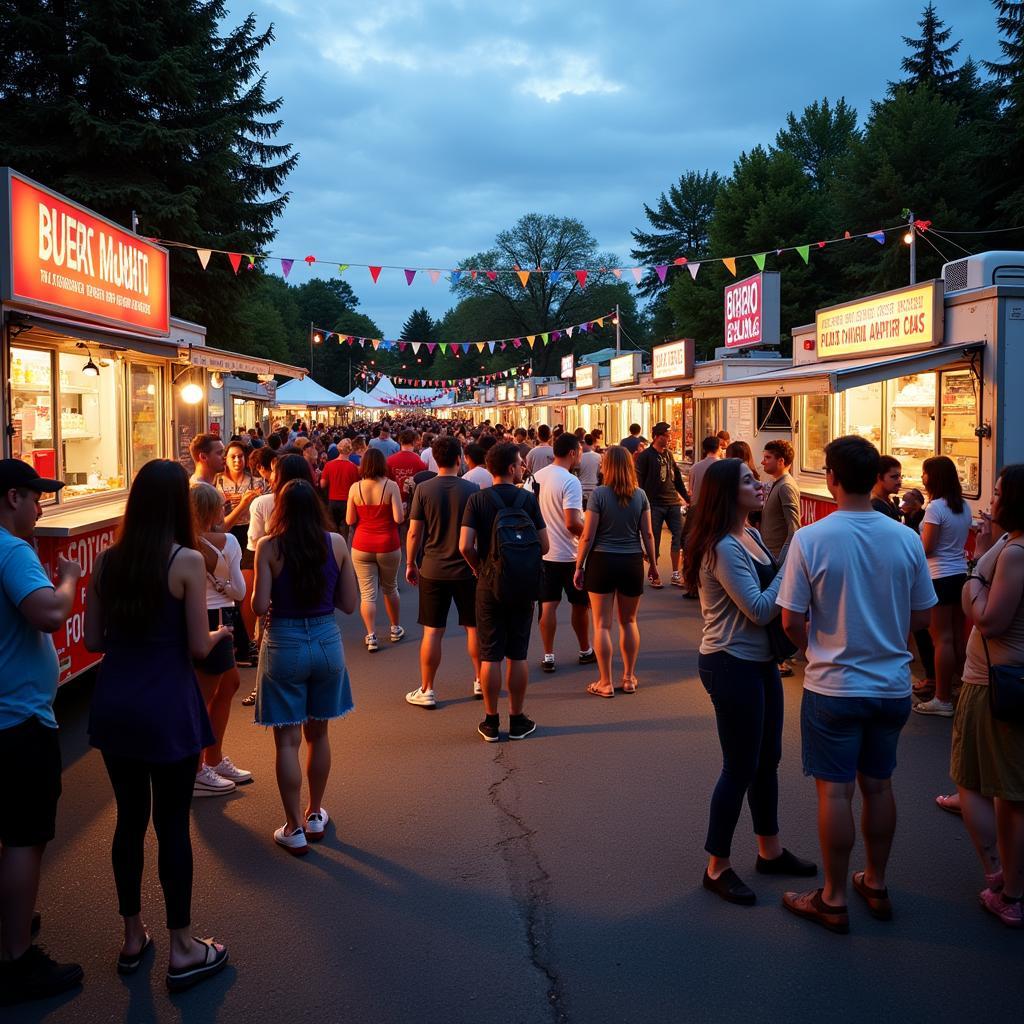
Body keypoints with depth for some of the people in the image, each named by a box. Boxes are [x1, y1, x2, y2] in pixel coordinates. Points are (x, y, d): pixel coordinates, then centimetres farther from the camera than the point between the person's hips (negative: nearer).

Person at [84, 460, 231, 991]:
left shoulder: (107, 560, 1)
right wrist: (219, 633, 11)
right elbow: (199, 647, -10)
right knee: (172, 823, 6)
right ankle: (181, 949, 17)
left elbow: (93, 640, 6)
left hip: (115, 702, 5)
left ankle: (132, 938, 30)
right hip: (166, 706, -5)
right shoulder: (186, 561, -13)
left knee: (130, 818, 16)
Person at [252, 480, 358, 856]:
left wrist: (281, 593, 7)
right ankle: (315, 815, 32)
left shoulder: (269, 547, -11)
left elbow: (259, 606, -13)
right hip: (326, 641, 3)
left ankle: (295, 828, 12)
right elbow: (349, 604, -1)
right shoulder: (336, 543, -4)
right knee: (318, 733, 18)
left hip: (285, 645, -3)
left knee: (287, 740, 7)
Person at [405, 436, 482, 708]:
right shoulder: (472, 489, -7)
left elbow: (414, 533, -6)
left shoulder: (423, 489, -8)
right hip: (466, 569, 1)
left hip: (433, 570, -1)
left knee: (432, 631, 5)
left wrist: (410, 564, 7)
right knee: (474, 627, 15)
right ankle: (481, 682, 26)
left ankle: (426, 691, 11)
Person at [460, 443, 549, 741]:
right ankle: (517, 720, 16)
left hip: (489, 585, 0)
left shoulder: (477, 500, -6)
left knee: (490, 656, 6)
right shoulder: (528, 499, -5)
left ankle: (491, 722, 11)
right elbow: (544, 545, -6)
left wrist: (479, 568, 5)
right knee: (518, 655, 9)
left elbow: (465, 546, -13)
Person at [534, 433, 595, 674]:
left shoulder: (537, 477, 3)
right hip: (569, 554, -5)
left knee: (548, 605, 7)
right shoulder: (570, 481, -20)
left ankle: (548, 656, 8)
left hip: (544, 551, 6)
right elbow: (572, 523, -26)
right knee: (580, 604, 12)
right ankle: (585, 651, 26)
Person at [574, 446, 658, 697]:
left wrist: (579, 566, -1)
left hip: (602, 562, -3)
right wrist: (653, 563, 13)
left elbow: (588, 536, -9)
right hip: (632, 563, 3)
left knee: (602, 625, 4)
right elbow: (648, 534, 3)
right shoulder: (640, 495, 0)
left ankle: (606, 683, 7)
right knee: (629, 621, 17)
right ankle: (629, 678, 23)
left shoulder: (599, 494, -10)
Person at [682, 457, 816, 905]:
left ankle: (770, 850, 34)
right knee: (740, 767, 0)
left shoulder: (752, 537, 9)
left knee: (767, 759, 19)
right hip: (732, 665, -9)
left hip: (760, 661, 9)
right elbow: (759, 610, -22)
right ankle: (718, 867, 14)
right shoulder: (723, 548, -21)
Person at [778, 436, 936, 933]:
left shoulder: (811, 539, -16)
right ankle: (876, 886, 32)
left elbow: (791, 621, -12)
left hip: (833, 687, -4)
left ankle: (834, 900, 17)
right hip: (892, 686, 4)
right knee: (878, 785, 18)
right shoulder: (906, 539, -6)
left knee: (835, 791, 6)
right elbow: (920, 616, 2)